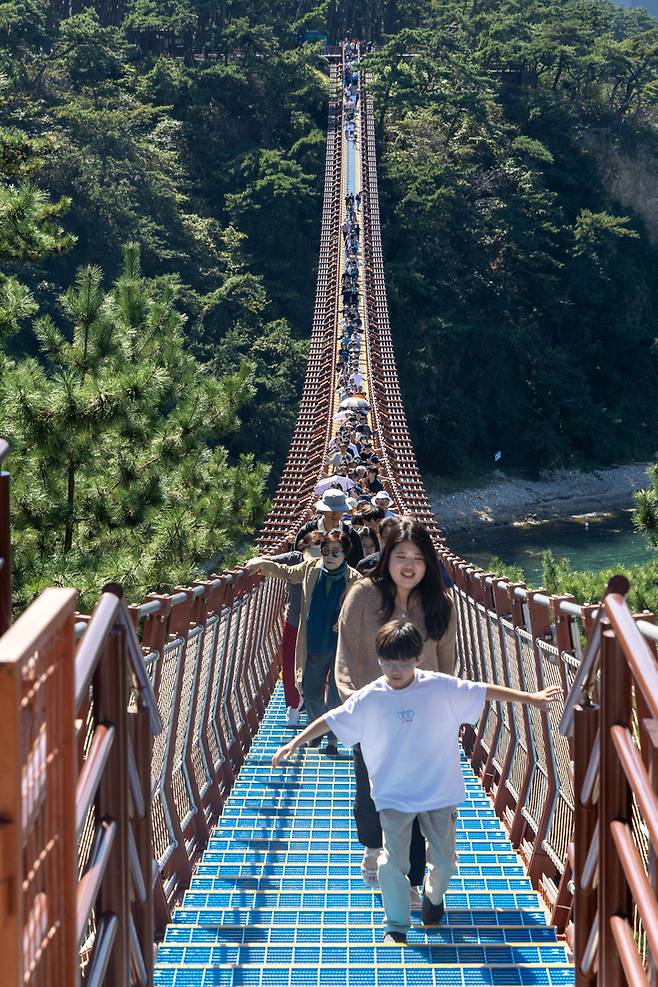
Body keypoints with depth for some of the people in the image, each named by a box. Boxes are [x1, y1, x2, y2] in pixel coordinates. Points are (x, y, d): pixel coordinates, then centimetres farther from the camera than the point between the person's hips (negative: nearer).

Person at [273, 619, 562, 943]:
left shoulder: (441, 687, -11)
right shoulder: (369, 698, -10)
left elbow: (485, 692, -3)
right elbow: (331, 720, -3)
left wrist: (530, 698, 0)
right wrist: (294, 743, -5)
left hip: (440, 792, 1)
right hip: (393, 796, -1)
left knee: (444, 860, 12)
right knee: (392, 863, -6)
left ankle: (433, 896, 45)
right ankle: (396, 927, 15)